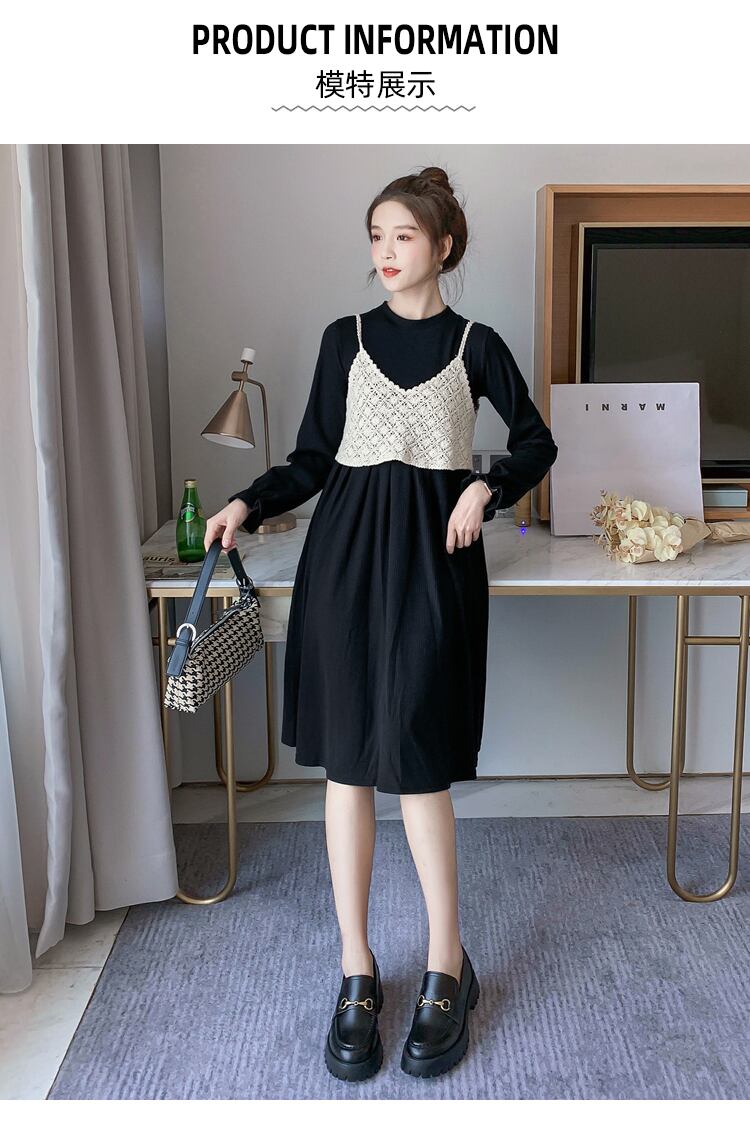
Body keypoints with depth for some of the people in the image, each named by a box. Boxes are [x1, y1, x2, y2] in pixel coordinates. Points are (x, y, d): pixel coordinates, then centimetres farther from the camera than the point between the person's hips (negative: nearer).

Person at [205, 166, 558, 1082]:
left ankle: (447, 969, 11)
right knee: (346, 759, 2)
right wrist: (248, 505, -8)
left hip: (433, 557, -2)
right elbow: (313, 458, 8)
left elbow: (536, 443, 14)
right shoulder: (345, 339, 10)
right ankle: (357, 970, 14)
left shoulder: (475, 344, 7)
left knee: (417, 758, -7)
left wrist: (485, 488, -4)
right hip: (345, 551, 2)